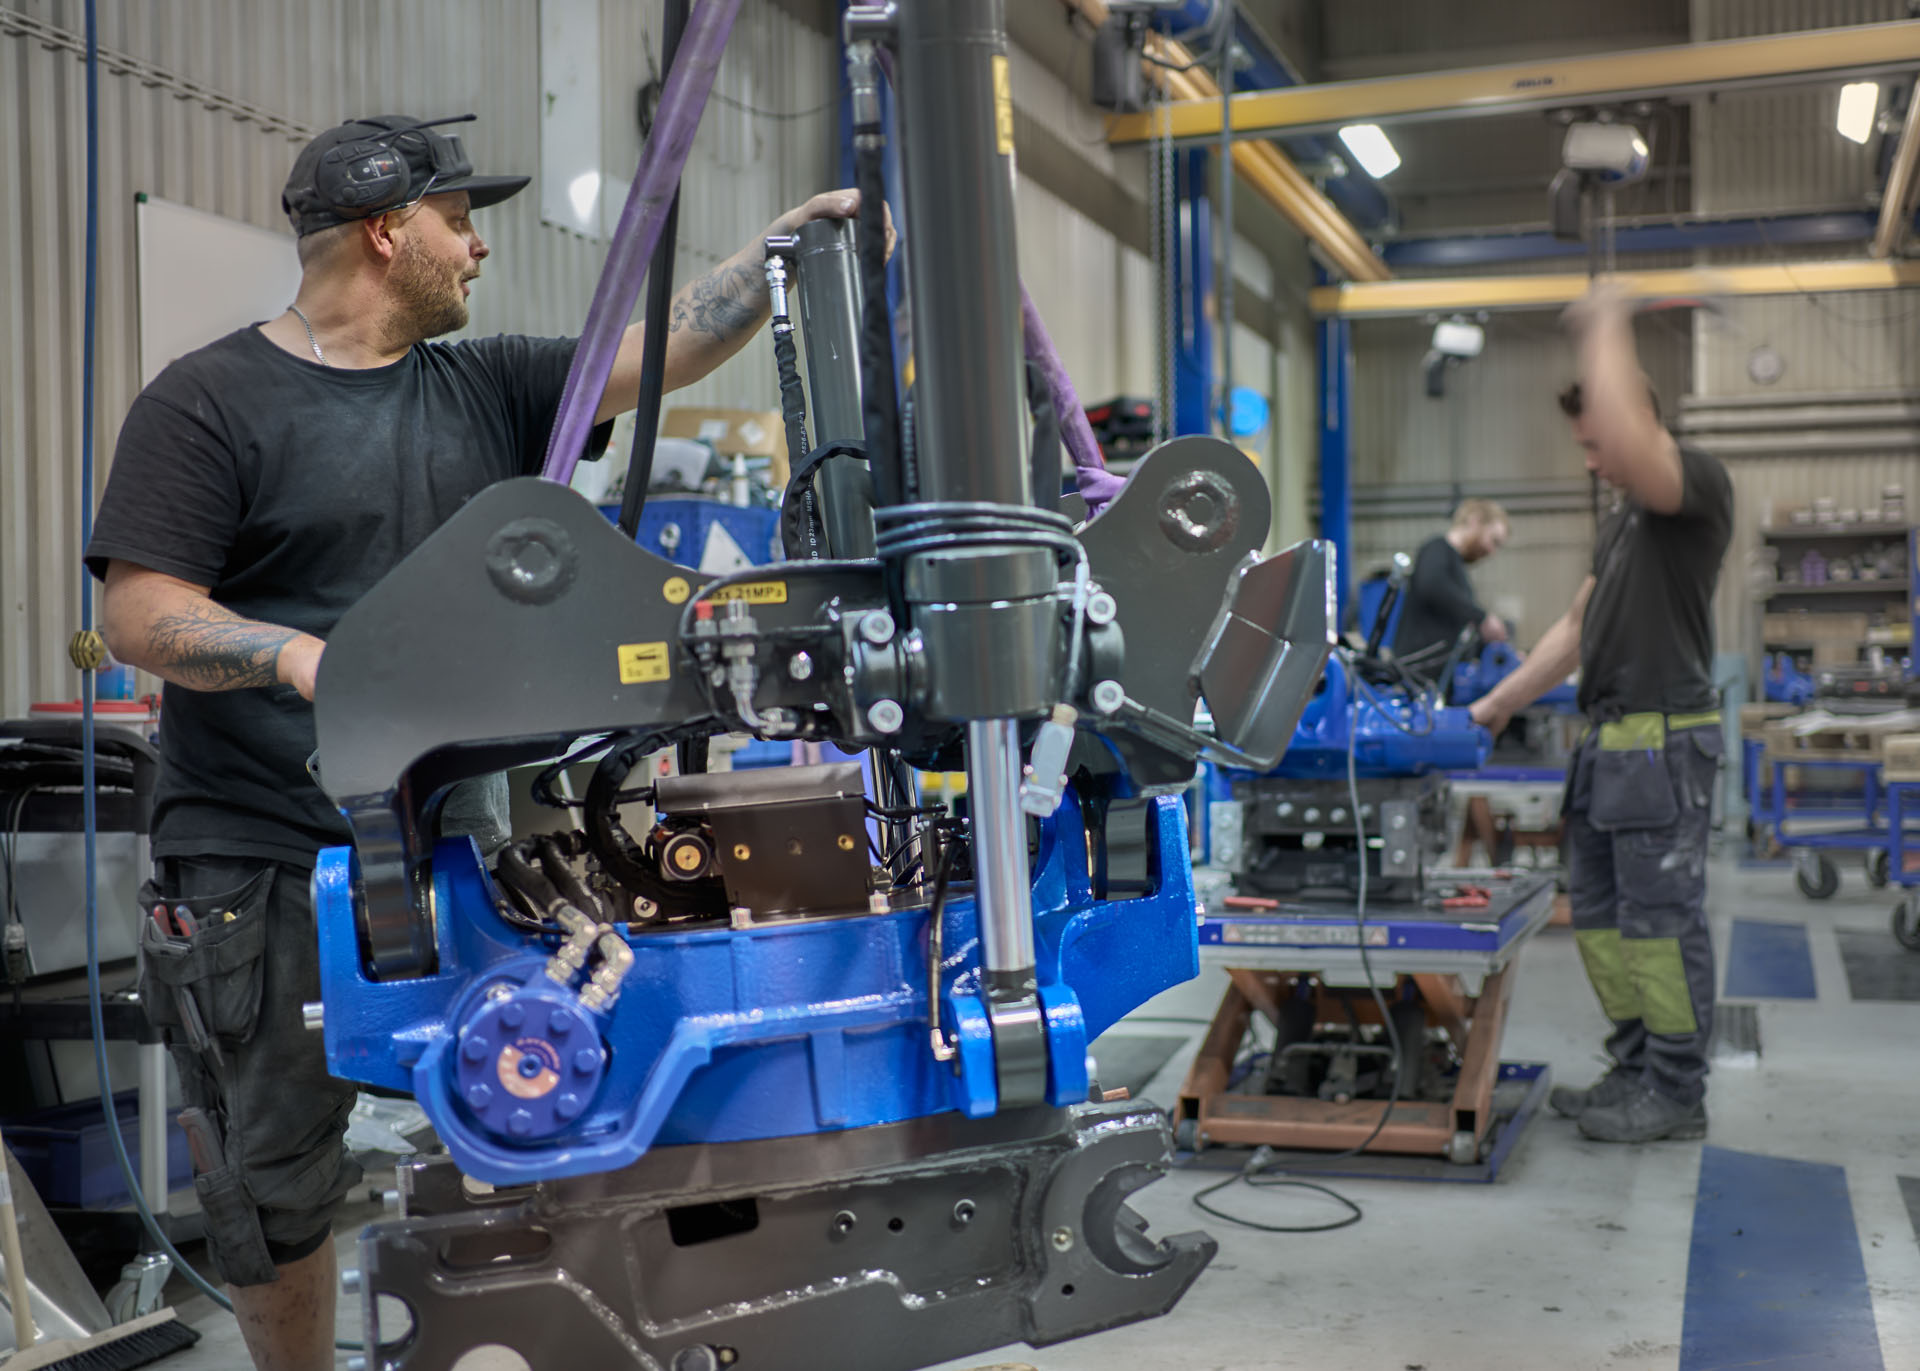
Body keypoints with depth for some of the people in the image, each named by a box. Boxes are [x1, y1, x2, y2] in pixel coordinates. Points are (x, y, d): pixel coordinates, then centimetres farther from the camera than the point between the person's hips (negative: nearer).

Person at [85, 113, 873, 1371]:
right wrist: (309, 659, -28)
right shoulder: (210, 403, -4)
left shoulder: (486, 390, 11)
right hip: (267, 862, -4)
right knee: (278, 1179, 6)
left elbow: (660, 352, 6)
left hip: (453, 838, 5)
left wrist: (789, 245, -4)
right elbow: (141, 616, -11)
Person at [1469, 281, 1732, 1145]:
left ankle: (1677, 1093, 4)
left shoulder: (1698, 486, -9)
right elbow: (1578, 626, 25)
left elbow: (1630, 441, -32)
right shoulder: (1625, 520, 20)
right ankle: (1636, 1069, 21)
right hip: (1608, 741, 10)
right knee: (1599, 912, 12)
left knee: (1660, 918, -5)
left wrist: (1606, 329, -20)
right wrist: (1501, 702, 23)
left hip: (1664, 742, -10)